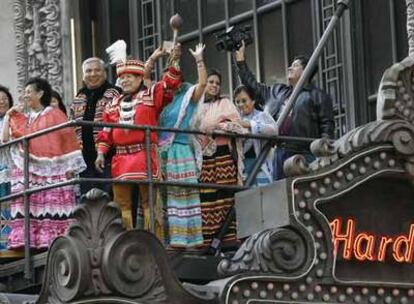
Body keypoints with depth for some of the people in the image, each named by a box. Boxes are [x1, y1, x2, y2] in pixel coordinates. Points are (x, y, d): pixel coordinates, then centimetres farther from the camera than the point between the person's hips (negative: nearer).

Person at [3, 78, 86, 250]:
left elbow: (68, 139, -1)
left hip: (52, 169, -5)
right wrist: (8, 116, 11)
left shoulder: (54, 115, 4)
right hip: (29, 170, 5)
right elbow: (6, 138, 12)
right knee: (29, 205, -6)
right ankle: (31, 240, -10)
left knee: (55, 203, -9)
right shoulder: (23, 119, 19)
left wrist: (71, 166, -7)